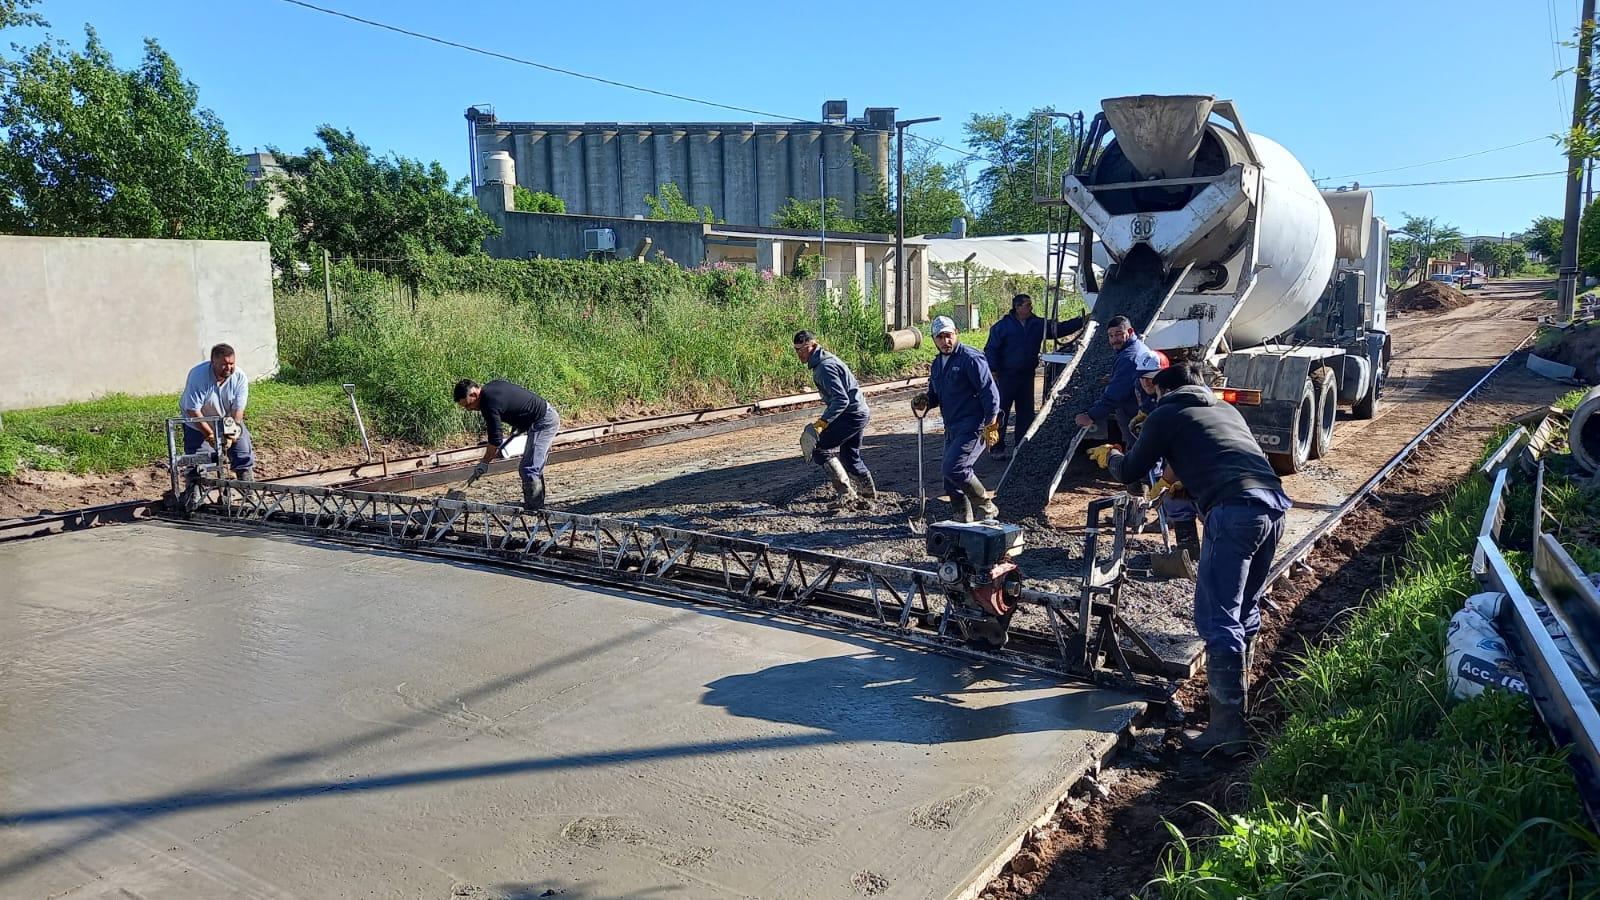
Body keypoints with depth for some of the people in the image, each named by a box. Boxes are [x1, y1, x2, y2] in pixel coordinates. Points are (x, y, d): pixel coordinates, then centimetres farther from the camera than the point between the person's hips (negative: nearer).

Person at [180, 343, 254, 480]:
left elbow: (238, 409, -20)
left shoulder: (240, 377, -22)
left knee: (244, 452, 4)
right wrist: (210, 435, -31)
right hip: (198, 423, -3)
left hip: (228, 421, 3)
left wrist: (230, 435, -28)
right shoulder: (198, 376, -32)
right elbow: (193, 411, -29)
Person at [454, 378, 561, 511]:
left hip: (543, 423, -11)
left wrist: (484, 463, -5)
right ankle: (538, 506, 23)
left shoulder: (489, 405, -22)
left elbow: (495, 441, -18)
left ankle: (533, 510, -9)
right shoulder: (493, 385, 6)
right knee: (535, 468, 16)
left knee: (528, 470, -13)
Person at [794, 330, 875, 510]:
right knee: (850, 455, 25)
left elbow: (841, 399, -28)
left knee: (818, 448, -13)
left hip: (852, 414, -11)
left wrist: (822, 423, -32)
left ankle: (846, 493, -12)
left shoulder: (825, 367, -20)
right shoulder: (825, 360, 13)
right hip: (860, 412, 11)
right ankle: (869, 490, 41)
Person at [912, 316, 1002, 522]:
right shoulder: (938, 363, 14)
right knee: (950, 474, 11)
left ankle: (987, 508, -3)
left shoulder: (971, 358, -13)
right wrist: (924, 402, 0)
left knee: (954, 469, -20)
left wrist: (990, 425, -18)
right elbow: (935, 394, 24)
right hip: (952, 428, 9)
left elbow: (990, 392, -16)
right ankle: (962, 519, 26)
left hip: (973, 427, -9)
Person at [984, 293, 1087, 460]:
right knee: (1001, 413, -4)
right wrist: (993, 371, -13)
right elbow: (991, 350, -6)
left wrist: (1082, 320, 1)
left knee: (1026, 413, 10)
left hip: (1027, 377, 6)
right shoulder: (1002, 326, -7)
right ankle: (997, 448, 2)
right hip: (1006, 377, -6)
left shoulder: (1038, 324, 8)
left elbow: (1060, 328, 9)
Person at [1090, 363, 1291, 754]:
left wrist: (1110, 455, 36)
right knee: (1246, 608, 22)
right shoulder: (1226, 409, 30)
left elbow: (1129, 473, 15)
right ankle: (1236, 689, 36)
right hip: (1274, 505, 8)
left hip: (1234, 511, -7)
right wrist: (1177, 474, 56)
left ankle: (1228, 726, -9)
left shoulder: (1166, 415, 11)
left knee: (1217, 618, -6)